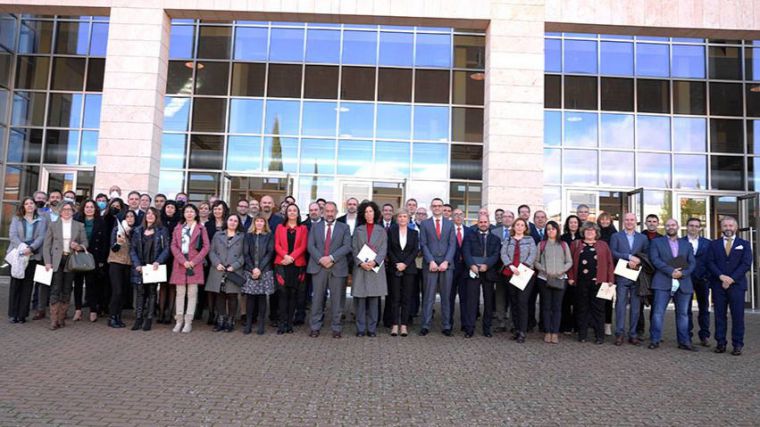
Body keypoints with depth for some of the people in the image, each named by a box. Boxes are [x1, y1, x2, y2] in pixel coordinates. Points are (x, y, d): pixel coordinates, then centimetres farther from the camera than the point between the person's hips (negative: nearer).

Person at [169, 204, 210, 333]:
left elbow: (206, 246, 0)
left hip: (195, 264, -2)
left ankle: (188, 322, 2)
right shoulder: (178, 228, 13)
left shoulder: (201, 228, 7)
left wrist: (194, 261, -9)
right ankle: (179, 321, 10)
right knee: (180, 293, 4)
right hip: (180, 263, 2)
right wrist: (183, 261, -9)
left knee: (192, 293, -2)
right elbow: (173, 246, 5)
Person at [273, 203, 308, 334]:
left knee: (293, 294, 2)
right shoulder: (280, 227, 12)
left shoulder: (303, 228, 10)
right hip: (282, 264, 0)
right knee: (283, 293, -4)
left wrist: (292, 257, -13)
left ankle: (289, 324, 9)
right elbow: (277, 245, 4)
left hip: (297, 265, 0)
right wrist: (285, 255, -14)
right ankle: (282, 324, -1)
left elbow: (303, 246, 1)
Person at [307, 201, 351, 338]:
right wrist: (320, 259, -12)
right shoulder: (315, 226, 12)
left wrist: (331, 258, -14)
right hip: (318, 267, 1)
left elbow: (347, 246, -3)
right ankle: (315, 327, 12)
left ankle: (336, 328, 11)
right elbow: (310, 246, 3)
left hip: (337, 268, -1)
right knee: (317, 298, 4)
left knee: (337, 299, 3)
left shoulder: (344, 228, 9)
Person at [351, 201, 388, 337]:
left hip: (376, 268, 0)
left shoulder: (381, 230, 10)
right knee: (360, 299, -1)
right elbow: (354, 249, 5)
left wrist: (375, 262, -14)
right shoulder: (358, 230, 11)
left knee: (373, 299, 0)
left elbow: (383, 249, 2)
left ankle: (372, 328, 7)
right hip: (360, 268, 0)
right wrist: (361, 263, -11)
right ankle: (360, 328, 6)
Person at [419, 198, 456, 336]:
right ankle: (426, 325, 4)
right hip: (430, 264, -1)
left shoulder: (450, 224, 12)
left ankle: (446, 326, 11)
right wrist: (431, 261, -10)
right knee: (428, 296, -1)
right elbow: (423, 244, 1)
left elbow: (452, 245, 4)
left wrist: (446, 261, -8)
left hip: (446, 264, 1)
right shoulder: (424, 224, 8)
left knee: (446, 297, 5)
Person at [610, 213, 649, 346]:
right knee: (620, 304, -4)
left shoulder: (643, 238, 14)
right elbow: (613, 253, -4)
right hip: (622, 276, -2)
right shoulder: (616, 236, 8)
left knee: (636, 306, 4)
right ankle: (619, 333, 0)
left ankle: (633, 334, 11)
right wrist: (629, 257, -14)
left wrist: (637, 261, -11)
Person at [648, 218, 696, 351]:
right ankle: (655, 340, 1)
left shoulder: (686, 244, 18)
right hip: (663, 283, -3)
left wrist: (682, 273, -11)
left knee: (683, 313, 7)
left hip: (683, 284, 3)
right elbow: (655, 260, -3)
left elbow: (692, 263, 8)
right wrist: (671, 271, -15)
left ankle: (684, 342, 16)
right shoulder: (657, 242, 10)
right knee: (658, 312, -5)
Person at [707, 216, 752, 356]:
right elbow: (710, 263, 3)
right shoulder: (714, 244, 11)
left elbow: (746, 264, -2)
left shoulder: (744, 244, 9)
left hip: (737, 285, -1)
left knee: (738, 316, -1)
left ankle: (737, 345, 7)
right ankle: (721, 343, 8)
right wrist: (721, 276, -13)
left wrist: (731, 279, -11)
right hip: (718, 285, 1)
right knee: (720, 315, 3)